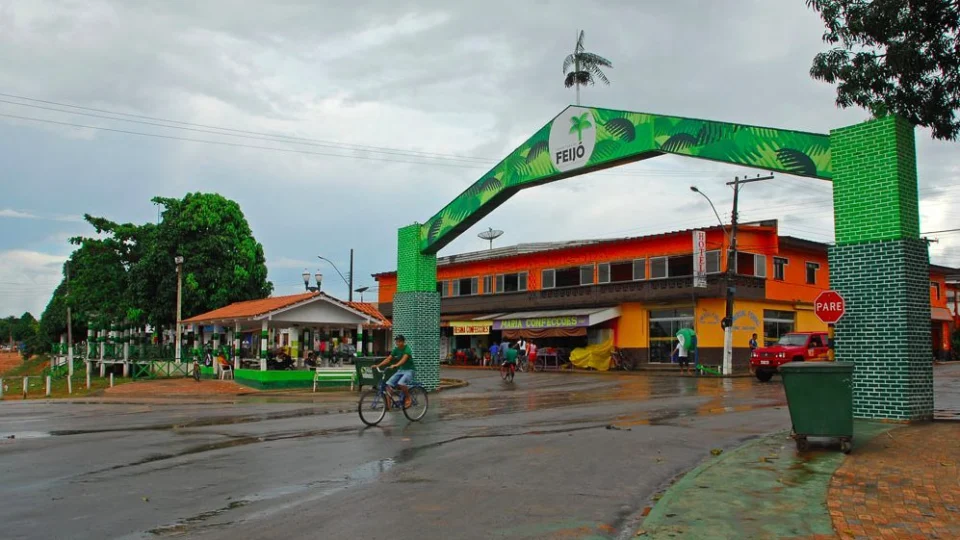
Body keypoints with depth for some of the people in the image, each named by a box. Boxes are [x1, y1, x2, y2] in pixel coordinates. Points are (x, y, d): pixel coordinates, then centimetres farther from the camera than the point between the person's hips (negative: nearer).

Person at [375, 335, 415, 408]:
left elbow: (404, 359, -34)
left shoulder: (407, 349, -17)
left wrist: (395, 365, -52)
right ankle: (388, 403, -7)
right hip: (401, 370, 7)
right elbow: (388, 359, -2)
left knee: (401, 383, -34)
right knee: (389, 384, -14)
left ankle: (408, 399, -11)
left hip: (409, 370, -7)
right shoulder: (396, 349, 3)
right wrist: (378, 365, -16)